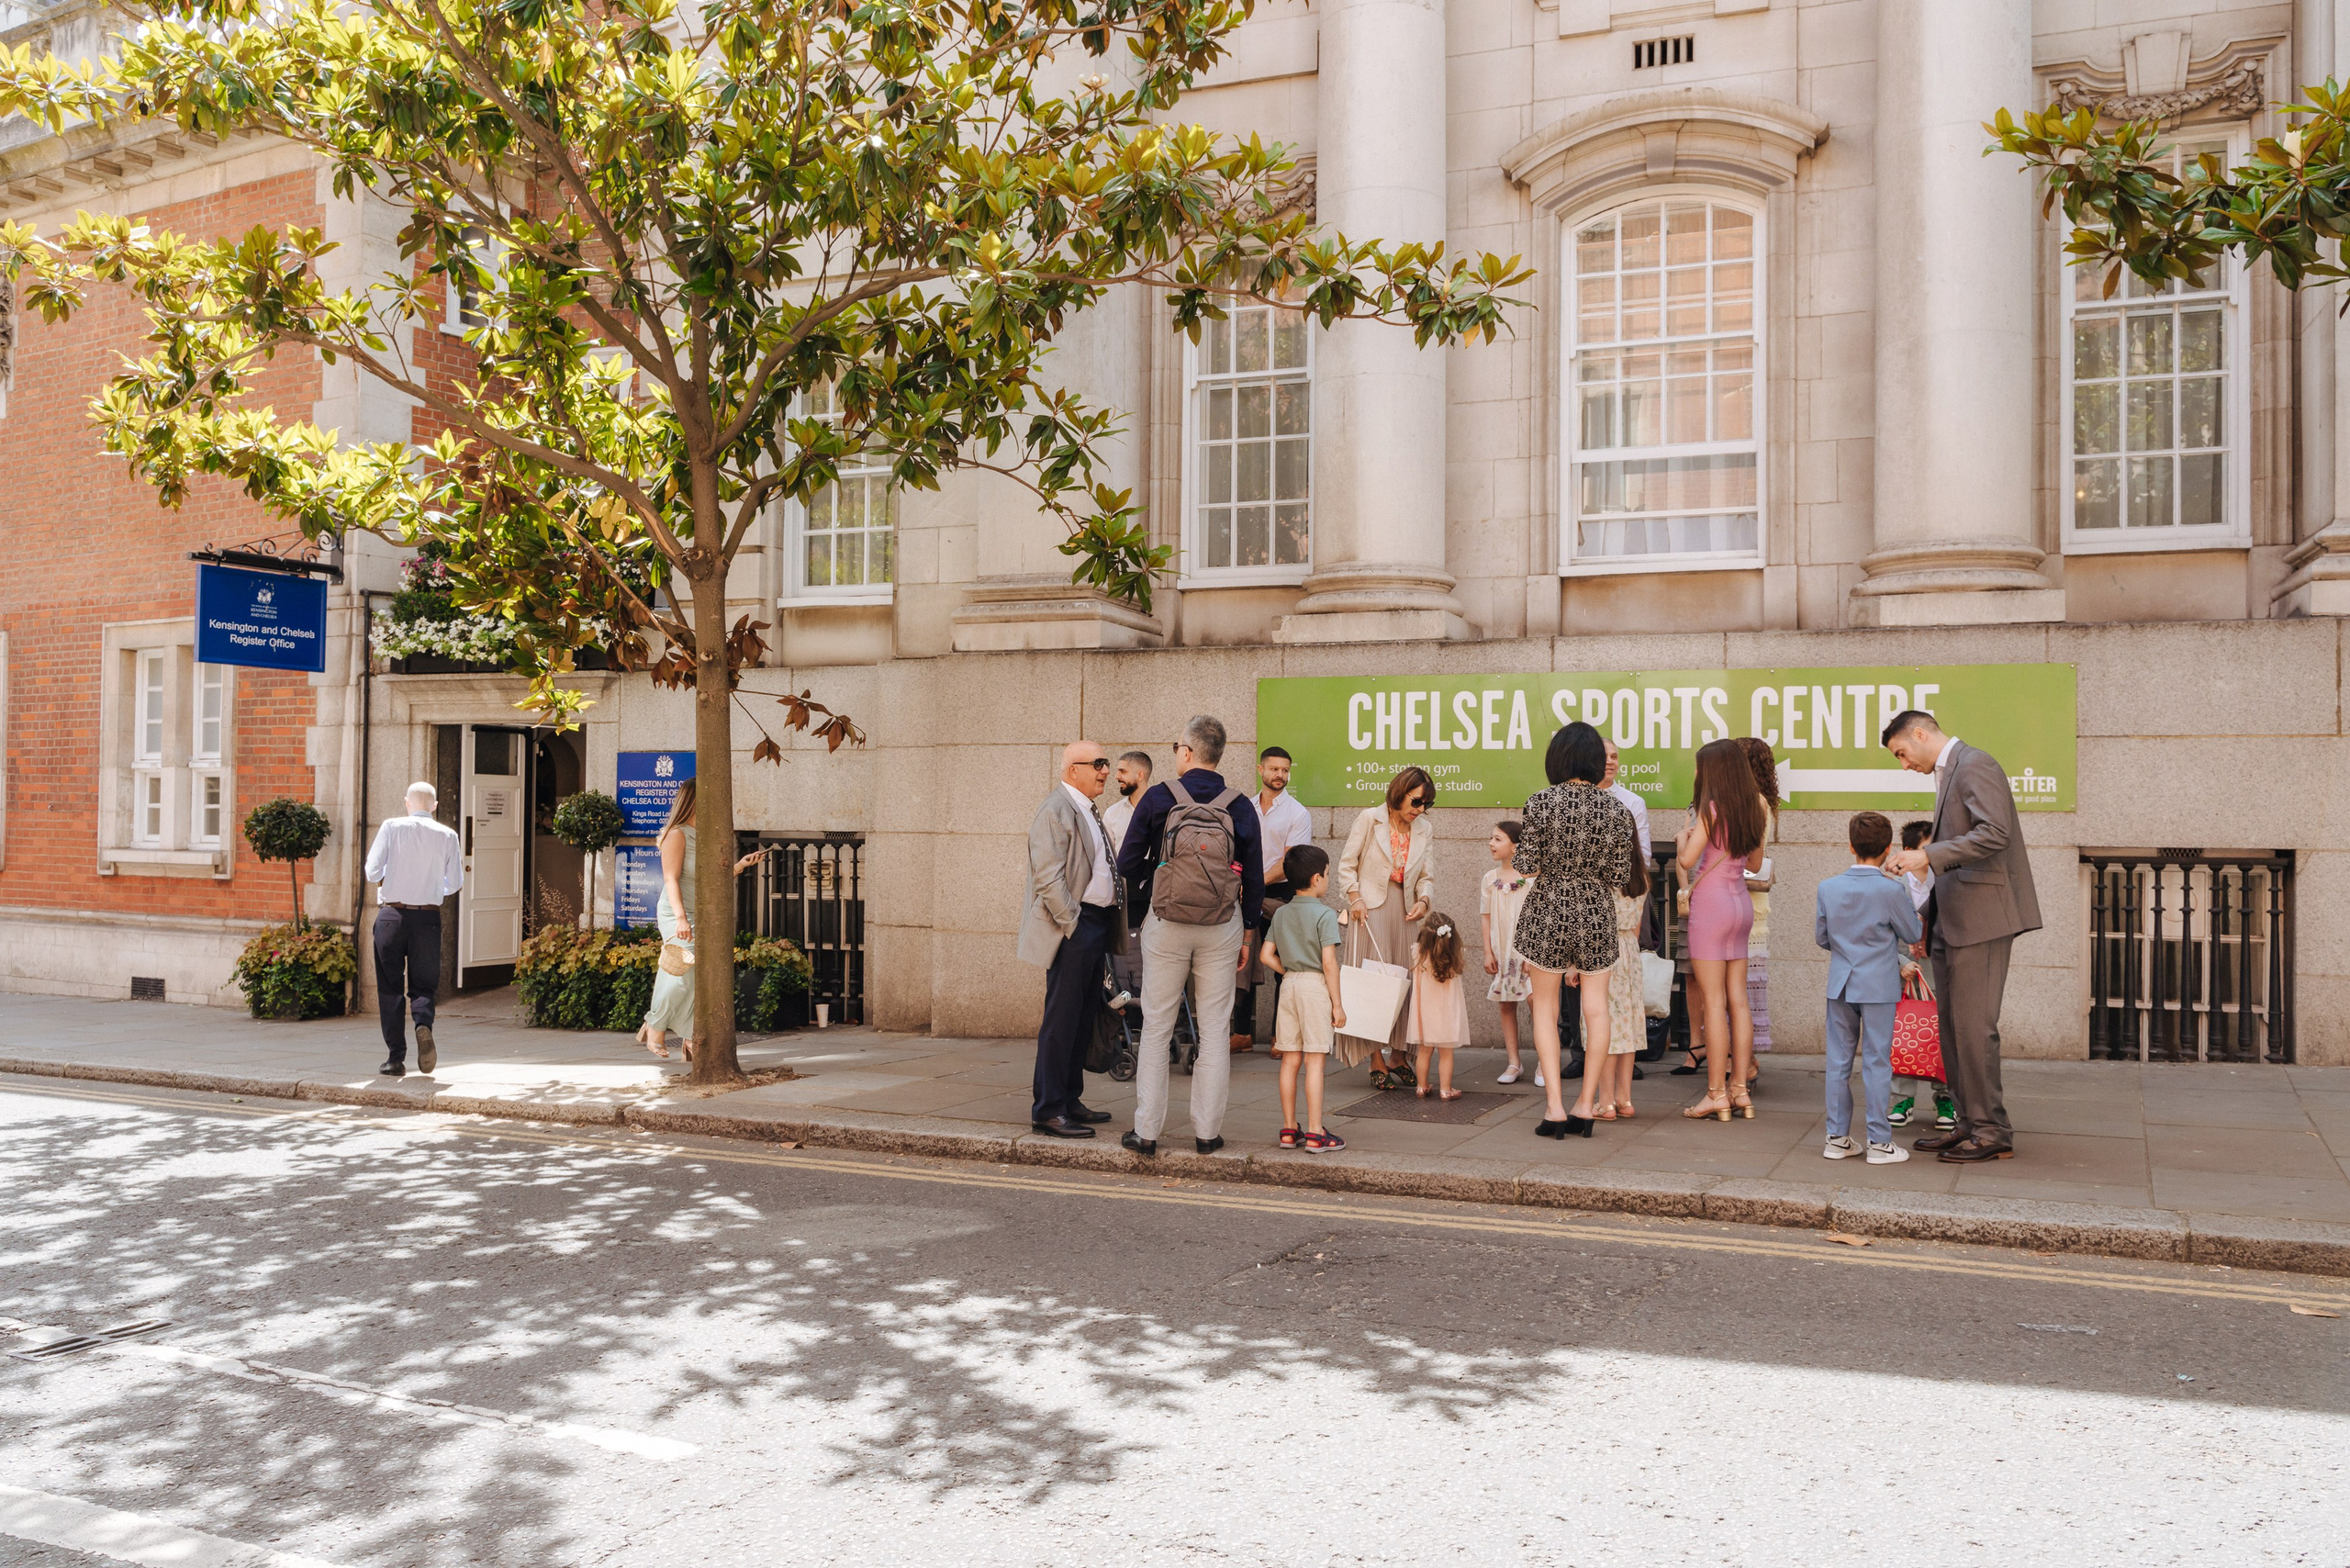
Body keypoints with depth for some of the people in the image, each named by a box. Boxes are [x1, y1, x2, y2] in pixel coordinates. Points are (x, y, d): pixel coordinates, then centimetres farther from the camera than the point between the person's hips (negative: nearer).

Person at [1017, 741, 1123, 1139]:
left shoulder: (1086, 810, 19)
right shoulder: (1056, 810, -12)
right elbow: (1047, 877, -20)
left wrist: (1108, 928, 17)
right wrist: (1073, 924, -20)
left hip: (1096, 925, 10)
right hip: (1073, 927, -10)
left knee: (1082, 1020, 14)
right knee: (1061, 1021, -6)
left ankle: (1069, 1101, 23)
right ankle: (1047, 1110, -1)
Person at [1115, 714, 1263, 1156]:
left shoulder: (1158, 798, -6)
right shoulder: (1240, 807, -1)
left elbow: (1128, 863, -2)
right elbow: (1253, 878, 4)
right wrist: (1246, 933, 13)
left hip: (1165, 925, -1)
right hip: (1223, 928, 1)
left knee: (1156, 1027, 7)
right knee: (1215, 1028, 8)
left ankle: (1146, 1130, 9)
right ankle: (1207, 1130, 11)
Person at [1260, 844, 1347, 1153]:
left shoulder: (1281, 914, 9)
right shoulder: (1325, 914, -10)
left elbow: (1267, 956, 6)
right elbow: (1329, 963, -14)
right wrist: (1337, 1003, -10)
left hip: (1289, 985, 6)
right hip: (1316, 987, -6)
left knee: (1290, 1060, 9)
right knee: (1314, 1061, -4)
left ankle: (1289, 1129, 15)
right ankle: (1315, 1133, -3)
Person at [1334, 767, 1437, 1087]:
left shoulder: (1425, 829, 11)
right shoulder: (1370, 818, -1)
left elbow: (1427, 876, 11)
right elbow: (1347, 864, 0)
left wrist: (1424, 899, -9)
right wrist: (1355, 899, -11)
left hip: (1405, 910, 4)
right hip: (1370, 908, -4)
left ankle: (1398, 1058, 15)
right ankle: (1377, 1064, -3)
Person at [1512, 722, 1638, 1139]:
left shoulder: (1541, 803, -11)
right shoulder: (1617, 809, -4)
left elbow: (1528, 866, -10)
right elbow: (1619, 877, -1)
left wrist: (1517, 855, 10)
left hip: (1547, 913, -2)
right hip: (1596, 916, 2)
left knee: (1545, 1009, 9)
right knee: (1596, 1009, 11)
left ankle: (1555, 1108, 3)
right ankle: (1585, 1107, 13)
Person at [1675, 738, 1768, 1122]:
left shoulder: (1711, 808, -12)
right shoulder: (1752, 809, 8)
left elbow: (1687, 860, -17)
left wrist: (1683, 837, 2)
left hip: (1711, 902, -7)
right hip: (1741, 903, 7)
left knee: (1713, 1002, -4)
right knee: (1738, 1000, 9)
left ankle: (1716, 1094, -2)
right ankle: (1740, 1089, 11)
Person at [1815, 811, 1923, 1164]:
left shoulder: (1828, 888, -1)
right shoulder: (1891, 890, -13)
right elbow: (1912, 934, 0)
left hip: (1840, 985, 4)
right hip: (1879, 987, -3)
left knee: (1838, 1061, 9)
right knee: (1876, 1062, 2)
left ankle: (1837, 1138, 15)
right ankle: (1879, 1141, 6)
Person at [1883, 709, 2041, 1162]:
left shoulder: (1974, 765, -9)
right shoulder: (1948, 772, 21)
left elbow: (1994, 833, -22)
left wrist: (1928, 856, -21)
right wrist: (1926, 921, 22)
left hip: (1981, 914, -10)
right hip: (1953, 920, 10)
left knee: (1973, 1025, -8)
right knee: (1952, 1024, 11)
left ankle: (1992, 1132, -1)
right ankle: (1970, 1124, 18)